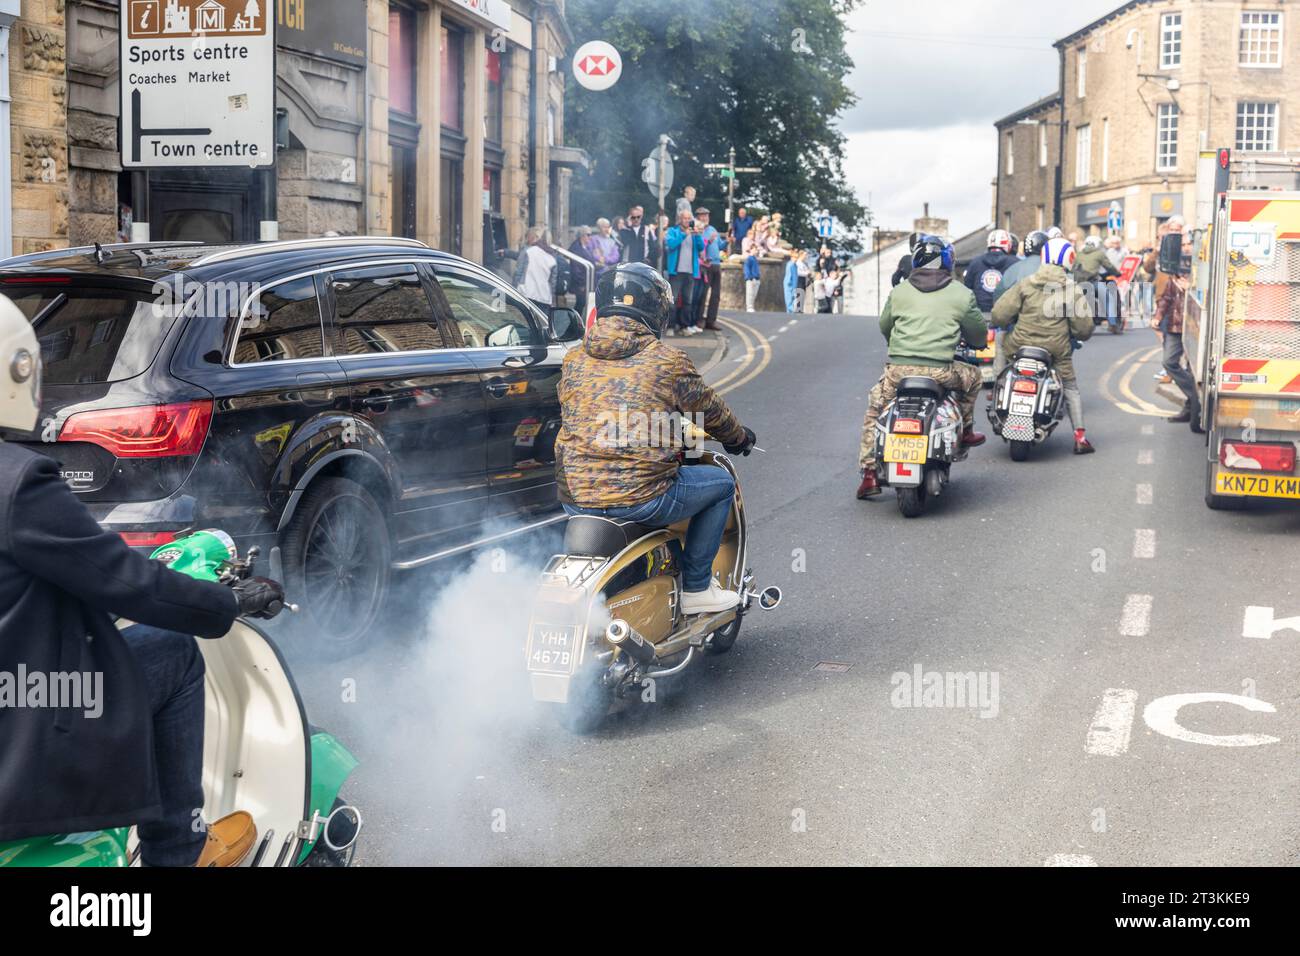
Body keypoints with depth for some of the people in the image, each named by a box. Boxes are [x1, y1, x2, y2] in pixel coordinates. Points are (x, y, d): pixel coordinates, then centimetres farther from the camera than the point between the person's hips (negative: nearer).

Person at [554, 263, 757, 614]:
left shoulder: (574, 360, 9)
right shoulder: (668, 361, -3)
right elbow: (710, 411, 11)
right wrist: (739, 437, 34)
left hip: (575, 501, 5)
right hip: (642, 499, -5)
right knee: (721, 483, 19)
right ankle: (695, 588, 21)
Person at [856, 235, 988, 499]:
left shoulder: (899, 292, 10)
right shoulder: (962, 295, 5)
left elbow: (884, 326, 23)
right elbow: (979, 333, 15)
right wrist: (963, 336, 39)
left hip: (898, 368, 1)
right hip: (939, 371, -1)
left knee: (874, 413, 22)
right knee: (972, 376, 30)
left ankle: (869, 474, 14)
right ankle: (965, 431, 36)